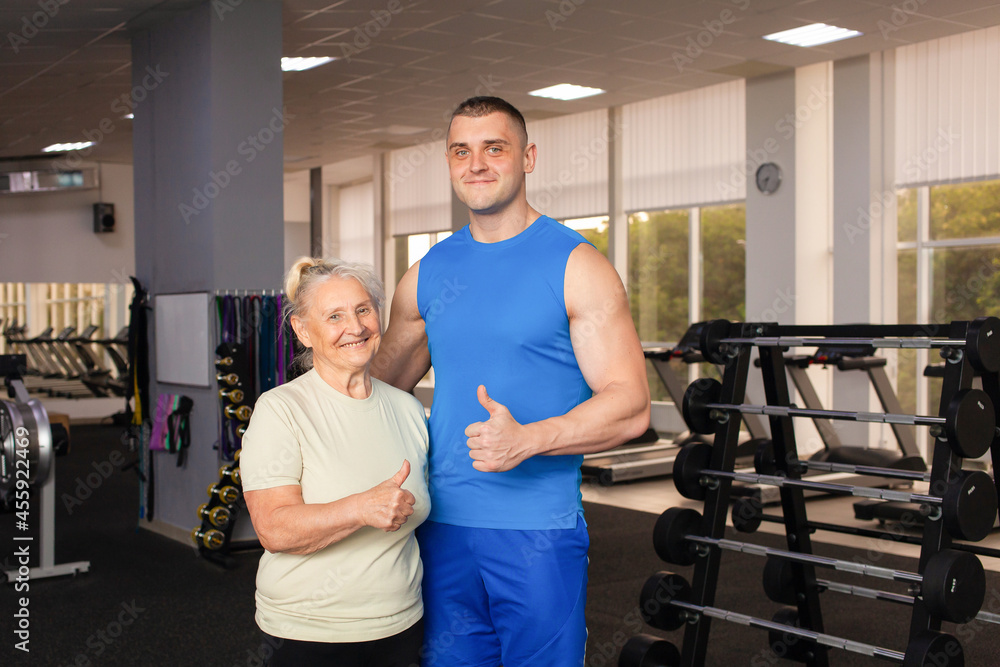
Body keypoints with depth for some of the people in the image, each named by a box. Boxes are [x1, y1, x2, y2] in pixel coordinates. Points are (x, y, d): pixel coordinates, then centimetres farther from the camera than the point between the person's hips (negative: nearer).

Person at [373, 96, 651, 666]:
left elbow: (631, 407, -11)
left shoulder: (575, 266, -5)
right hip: (443, 525, 5)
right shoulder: (429, 274, 10)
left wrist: (528, 439, -24)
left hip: (538, 532, -4)